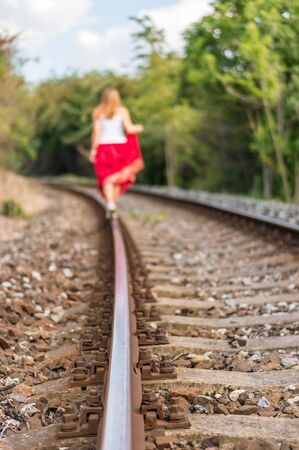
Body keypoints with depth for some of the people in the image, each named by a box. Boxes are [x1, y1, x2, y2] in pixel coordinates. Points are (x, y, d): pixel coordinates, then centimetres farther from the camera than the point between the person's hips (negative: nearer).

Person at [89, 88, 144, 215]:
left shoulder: (97, 112, 2)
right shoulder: (122, 111, 0)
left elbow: (96, 132, -4)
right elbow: (129, 129, -8)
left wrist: (93, 150, 1)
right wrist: (138, 128, 13)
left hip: (104, 147, 0)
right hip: (120, 147, 0)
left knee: (106, 178, 2)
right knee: (118, 176, 15)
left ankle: (110, 203, -16)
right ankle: (113, 202, 2)